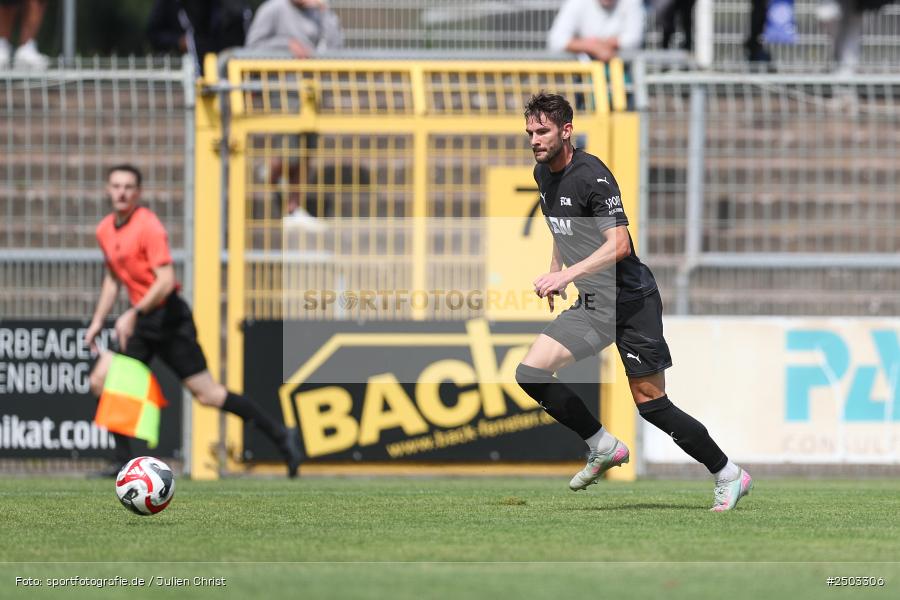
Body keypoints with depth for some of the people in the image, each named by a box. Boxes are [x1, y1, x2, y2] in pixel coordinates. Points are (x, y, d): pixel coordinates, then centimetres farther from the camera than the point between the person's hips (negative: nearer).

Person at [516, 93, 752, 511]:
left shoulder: (591, 175, -19)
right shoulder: (543, 174, 8)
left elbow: (619, 244, -28)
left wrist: (568, 273, -36)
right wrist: (554, 272, 24)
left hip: (631, 301, -8)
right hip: (592, 305, 8)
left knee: (651, 403, -7)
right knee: (530, 373, -7)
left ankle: (728, 475, 8)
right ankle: (604, 448, 7)